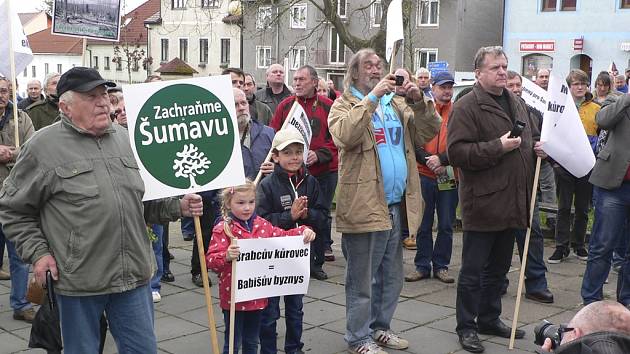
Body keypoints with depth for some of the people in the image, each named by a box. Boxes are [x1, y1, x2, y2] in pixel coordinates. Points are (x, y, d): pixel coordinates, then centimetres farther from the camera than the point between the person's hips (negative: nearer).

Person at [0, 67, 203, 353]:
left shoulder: (125, 139, 10)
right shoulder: (42, 147, -5)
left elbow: (147, 198, 20)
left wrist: (178, 206, 4)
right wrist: (37, 253, -7)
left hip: (134, 276, 4)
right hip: (78, 281, -4)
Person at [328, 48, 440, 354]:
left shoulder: (396, 103, 16)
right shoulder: (344, 105, -2)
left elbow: (428, 133, 6)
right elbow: (345, 135, -24)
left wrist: (418, 101, -9)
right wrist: (372, 97, -23)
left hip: (397, 206, 6)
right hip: (364, 206, -6)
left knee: (391, 276, 17)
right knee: (362, 279, 3)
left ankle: (380, 327, 33)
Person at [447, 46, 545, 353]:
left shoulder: (517, 103, 14)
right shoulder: (466, 107, -12)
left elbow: (528, 138, 29)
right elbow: (456, 152, -21)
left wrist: (537, 149, 7)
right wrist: (498, 147, -24)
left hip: (511, 202, 8)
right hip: (482, 202, -8)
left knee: (498, 268, 19)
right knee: (473, 271, 2)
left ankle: (490, 319, 32)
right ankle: (466, 327, 14)